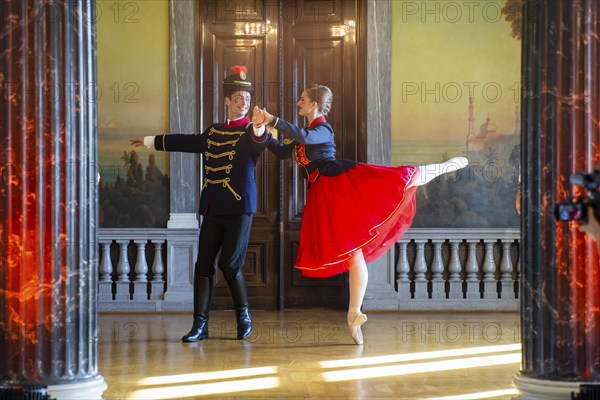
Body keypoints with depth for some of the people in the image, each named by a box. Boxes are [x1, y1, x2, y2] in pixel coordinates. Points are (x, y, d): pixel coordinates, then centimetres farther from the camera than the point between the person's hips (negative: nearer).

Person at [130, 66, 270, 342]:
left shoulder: (251, 131, 0)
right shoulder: (214, 132, 16)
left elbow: (262, 141, -23)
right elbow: (188, 142, 30)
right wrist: (151, 141, 39)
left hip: (239, 208, -5)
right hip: (213, 209, 5)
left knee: (230, 265, -8)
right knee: (204, 265, -1)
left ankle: (243, 317, 13)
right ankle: (200, 324, 2)